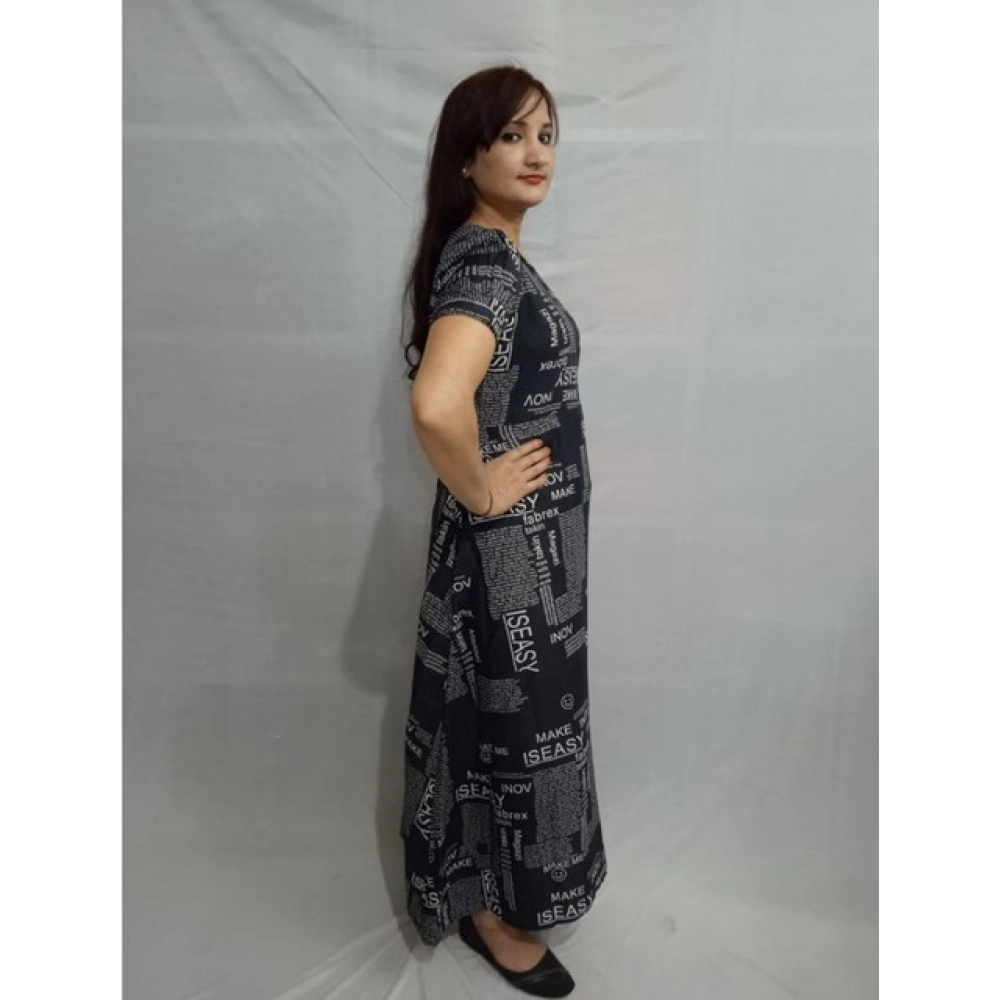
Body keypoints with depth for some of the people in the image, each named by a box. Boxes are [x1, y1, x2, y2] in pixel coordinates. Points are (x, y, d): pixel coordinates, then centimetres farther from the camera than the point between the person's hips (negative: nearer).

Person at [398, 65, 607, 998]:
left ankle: (492, 884, 47)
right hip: (510, 537, -10)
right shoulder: (483, 260, -22)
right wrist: (479, 493, -22)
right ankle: (491, 910, 34)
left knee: (512, 713, 23)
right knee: (513, 717, 8)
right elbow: (436, 404, -40)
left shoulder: (492, 252, 9)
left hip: (532, 532, 10)